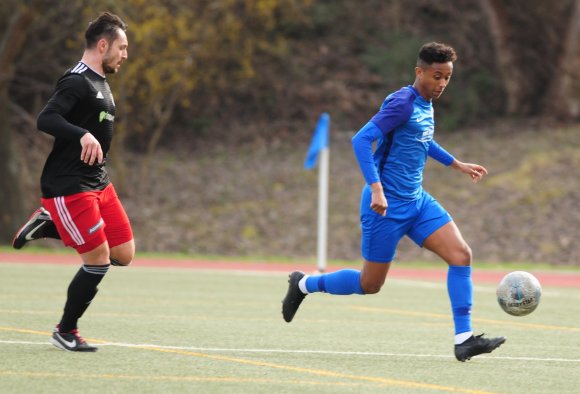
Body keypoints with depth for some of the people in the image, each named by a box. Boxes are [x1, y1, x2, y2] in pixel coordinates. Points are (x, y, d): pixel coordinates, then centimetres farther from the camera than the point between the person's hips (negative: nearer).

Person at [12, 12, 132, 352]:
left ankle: (48, 226, 17)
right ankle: (66, 332, 8)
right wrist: (83, 135, -42)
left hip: (98, 184, 9)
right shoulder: (77, 82, -15)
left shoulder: (100, 84, 15)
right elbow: (45, 119, -29)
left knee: (124, 254, 3)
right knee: (99, 259, -9)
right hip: (68, 187, -9)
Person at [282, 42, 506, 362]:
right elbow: (361, 140, -24)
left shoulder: (426, 104, 10)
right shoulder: (402, 102, -17)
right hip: (387, 204, -8)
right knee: (370, 284, 3)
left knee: (462, 255, -9)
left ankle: (464, 340, -9)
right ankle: (304, 284, 27)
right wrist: (376, 189, -32)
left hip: (417, 201, 8)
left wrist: (457, 165, 33)